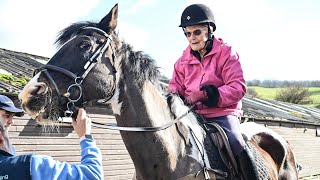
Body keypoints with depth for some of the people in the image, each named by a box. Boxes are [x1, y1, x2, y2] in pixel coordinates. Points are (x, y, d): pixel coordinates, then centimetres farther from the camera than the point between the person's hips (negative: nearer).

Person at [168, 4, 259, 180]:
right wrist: (171, 98, -14)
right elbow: (175, 87, 14)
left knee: (238, 148, -27)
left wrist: (205, 95, -25)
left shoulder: (226, 53, -2)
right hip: (192, 115, 5)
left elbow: (238, 88, -12)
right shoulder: (183, 60, 11)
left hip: (222, 114, -4)